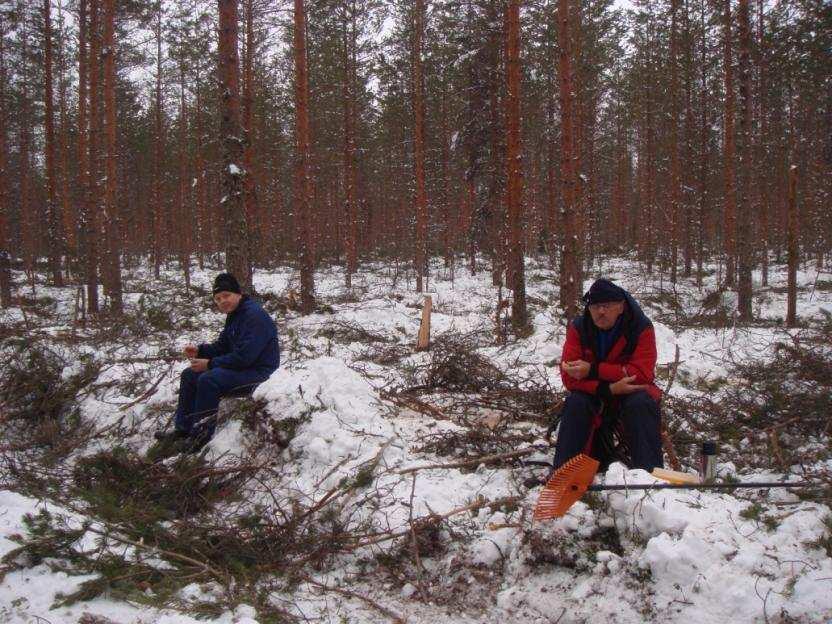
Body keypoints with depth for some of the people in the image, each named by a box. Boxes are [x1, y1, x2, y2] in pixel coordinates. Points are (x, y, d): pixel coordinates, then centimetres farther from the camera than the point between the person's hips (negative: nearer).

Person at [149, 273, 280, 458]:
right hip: (240, 366, 11)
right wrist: (200, 351, -1)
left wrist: (210, 364, -20)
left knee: (208, 380, -29)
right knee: (189, 375, 9)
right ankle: (182, 430, 9)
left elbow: (244, 356, -26)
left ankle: (199, 439, -20)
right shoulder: (234, 315, 13)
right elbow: (222, 346, 19)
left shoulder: (254, 315, -21)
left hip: (258, 372, -11)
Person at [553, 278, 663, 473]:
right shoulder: (578, 328, -11)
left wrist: (592, 370, -32)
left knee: (641, 404, -32)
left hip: (632, 390, -1)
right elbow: (569, 377, -19)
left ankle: (650, 475, -31)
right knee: (575, 403, -28)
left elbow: (642, 373, -27)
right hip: (594, 394, 1)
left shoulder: (642, 328, -16)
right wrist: (609, 389, -34)